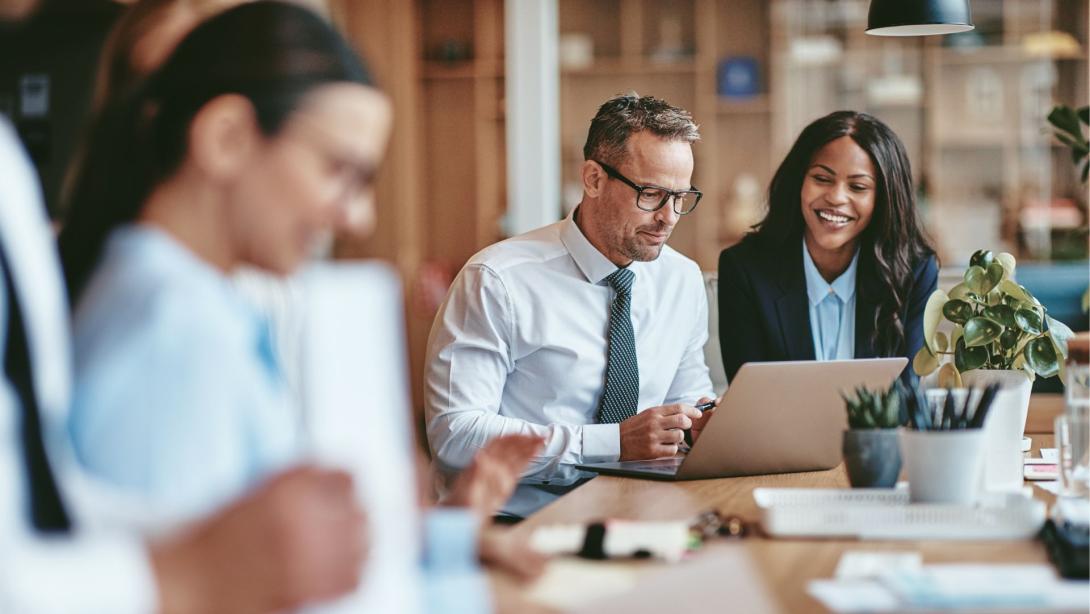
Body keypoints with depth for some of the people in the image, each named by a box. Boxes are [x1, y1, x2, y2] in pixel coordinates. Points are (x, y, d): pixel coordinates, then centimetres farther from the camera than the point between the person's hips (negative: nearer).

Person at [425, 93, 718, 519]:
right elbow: (454, 435, -17)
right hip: (517, 521, -6)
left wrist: (706, 420, -3)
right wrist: (613, 442, -22)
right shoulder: (498, 281, -10)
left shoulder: (684, 281, 10)